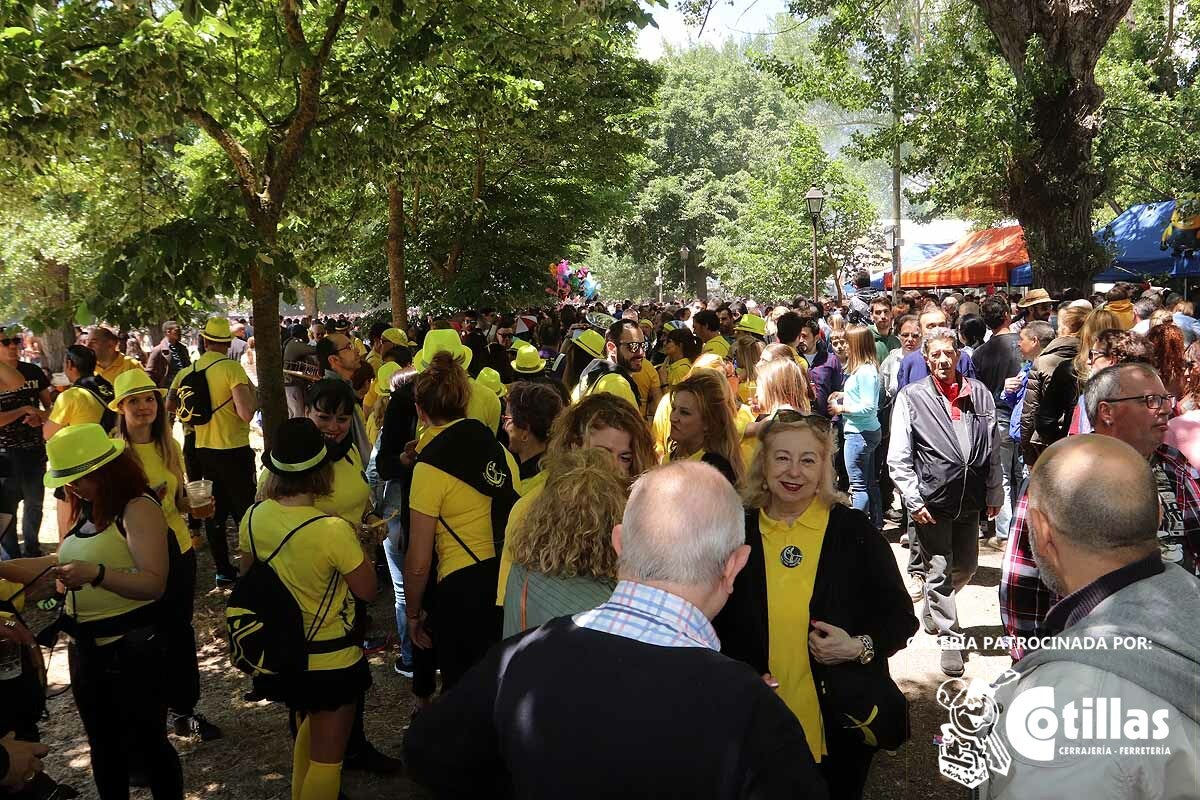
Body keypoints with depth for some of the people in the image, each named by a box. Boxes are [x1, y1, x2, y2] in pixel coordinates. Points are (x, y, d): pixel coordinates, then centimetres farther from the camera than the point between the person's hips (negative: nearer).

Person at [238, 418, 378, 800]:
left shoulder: (253, 517, -11)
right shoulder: (334, 530, -29)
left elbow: (247, 576, 6)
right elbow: (368, 590, -16)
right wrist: (357, 548, -3)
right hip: (331, 659, -6)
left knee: (308, 730, 31)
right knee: (327, 756, 14)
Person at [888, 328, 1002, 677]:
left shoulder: (980, 394, 4)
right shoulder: (911, 397, -6)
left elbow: (992, 449, 10)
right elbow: (898, 458, -6)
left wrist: (994, 494, 9)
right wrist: (914, 501, -11)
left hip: (970, 500, 4)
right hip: (932, 501, -4)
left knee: (966, 566, 17)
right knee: (939, 570, 3)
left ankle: (933, 608, 43)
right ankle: (949, 637, 17)